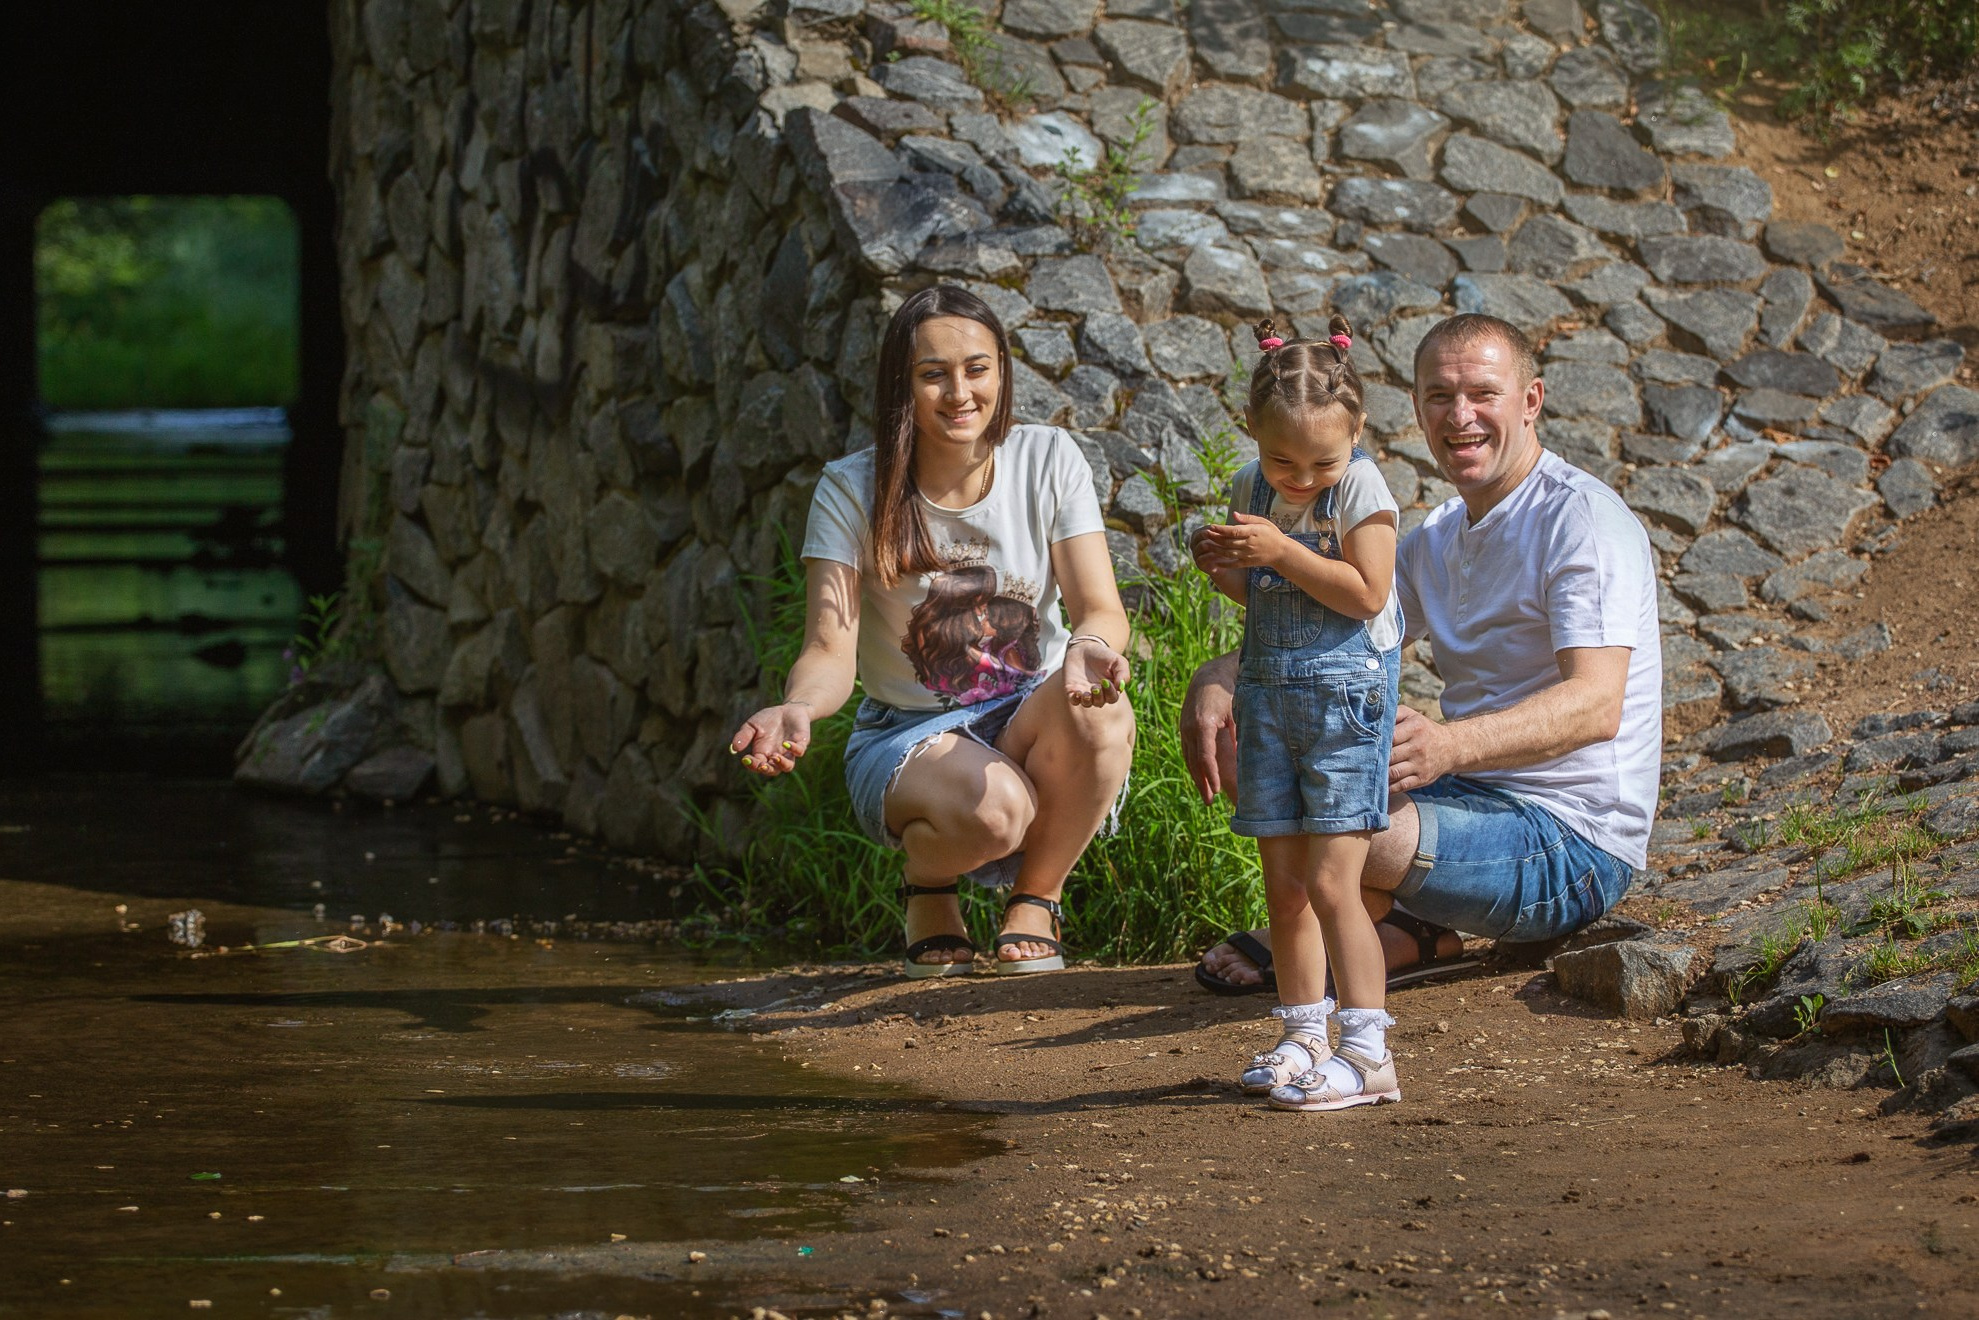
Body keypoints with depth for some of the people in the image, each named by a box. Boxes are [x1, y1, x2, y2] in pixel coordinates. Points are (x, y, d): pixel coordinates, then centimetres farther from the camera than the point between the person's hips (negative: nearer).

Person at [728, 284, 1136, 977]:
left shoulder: (1047, 460, -4)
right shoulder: (852, 491, -9)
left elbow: (1102, 609, -12)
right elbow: (830, 648, -16)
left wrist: (1091, 647, -38)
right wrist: (797, 709, -41)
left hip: (1029, 720, 2)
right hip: (908, 736, -2)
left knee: (1097, 707, -35)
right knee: (992, 810, -38)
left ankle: (1035, 897, -7)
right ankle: (929, 884, 2)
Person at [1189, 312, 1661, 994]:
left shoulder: (1581, 520, -14)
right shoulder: (1439, 538, 15)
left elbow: (1596, 706, -27)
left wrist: (1447, 745, -43)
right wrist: (1218, 677, -9)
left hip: (1571, 845, -9)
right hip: (1471, 798, 9)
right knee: (1239, 732, 4)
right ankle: (1411, 929, -2)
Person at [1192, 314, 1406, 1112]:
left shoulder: (1360, 489, -11)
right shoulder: (1252, 489, 7)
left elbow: (1365, 595, -17)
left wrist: (1283, 552, -22)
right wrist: (1225, 572, -3)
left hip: (1345, 693, -6)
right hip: (1268, 689, 6)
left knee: (1330, 881, -12)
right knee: (1282, 881, 9)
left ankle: (1367, 1053, -9)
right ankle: (1304, 1038, 20)